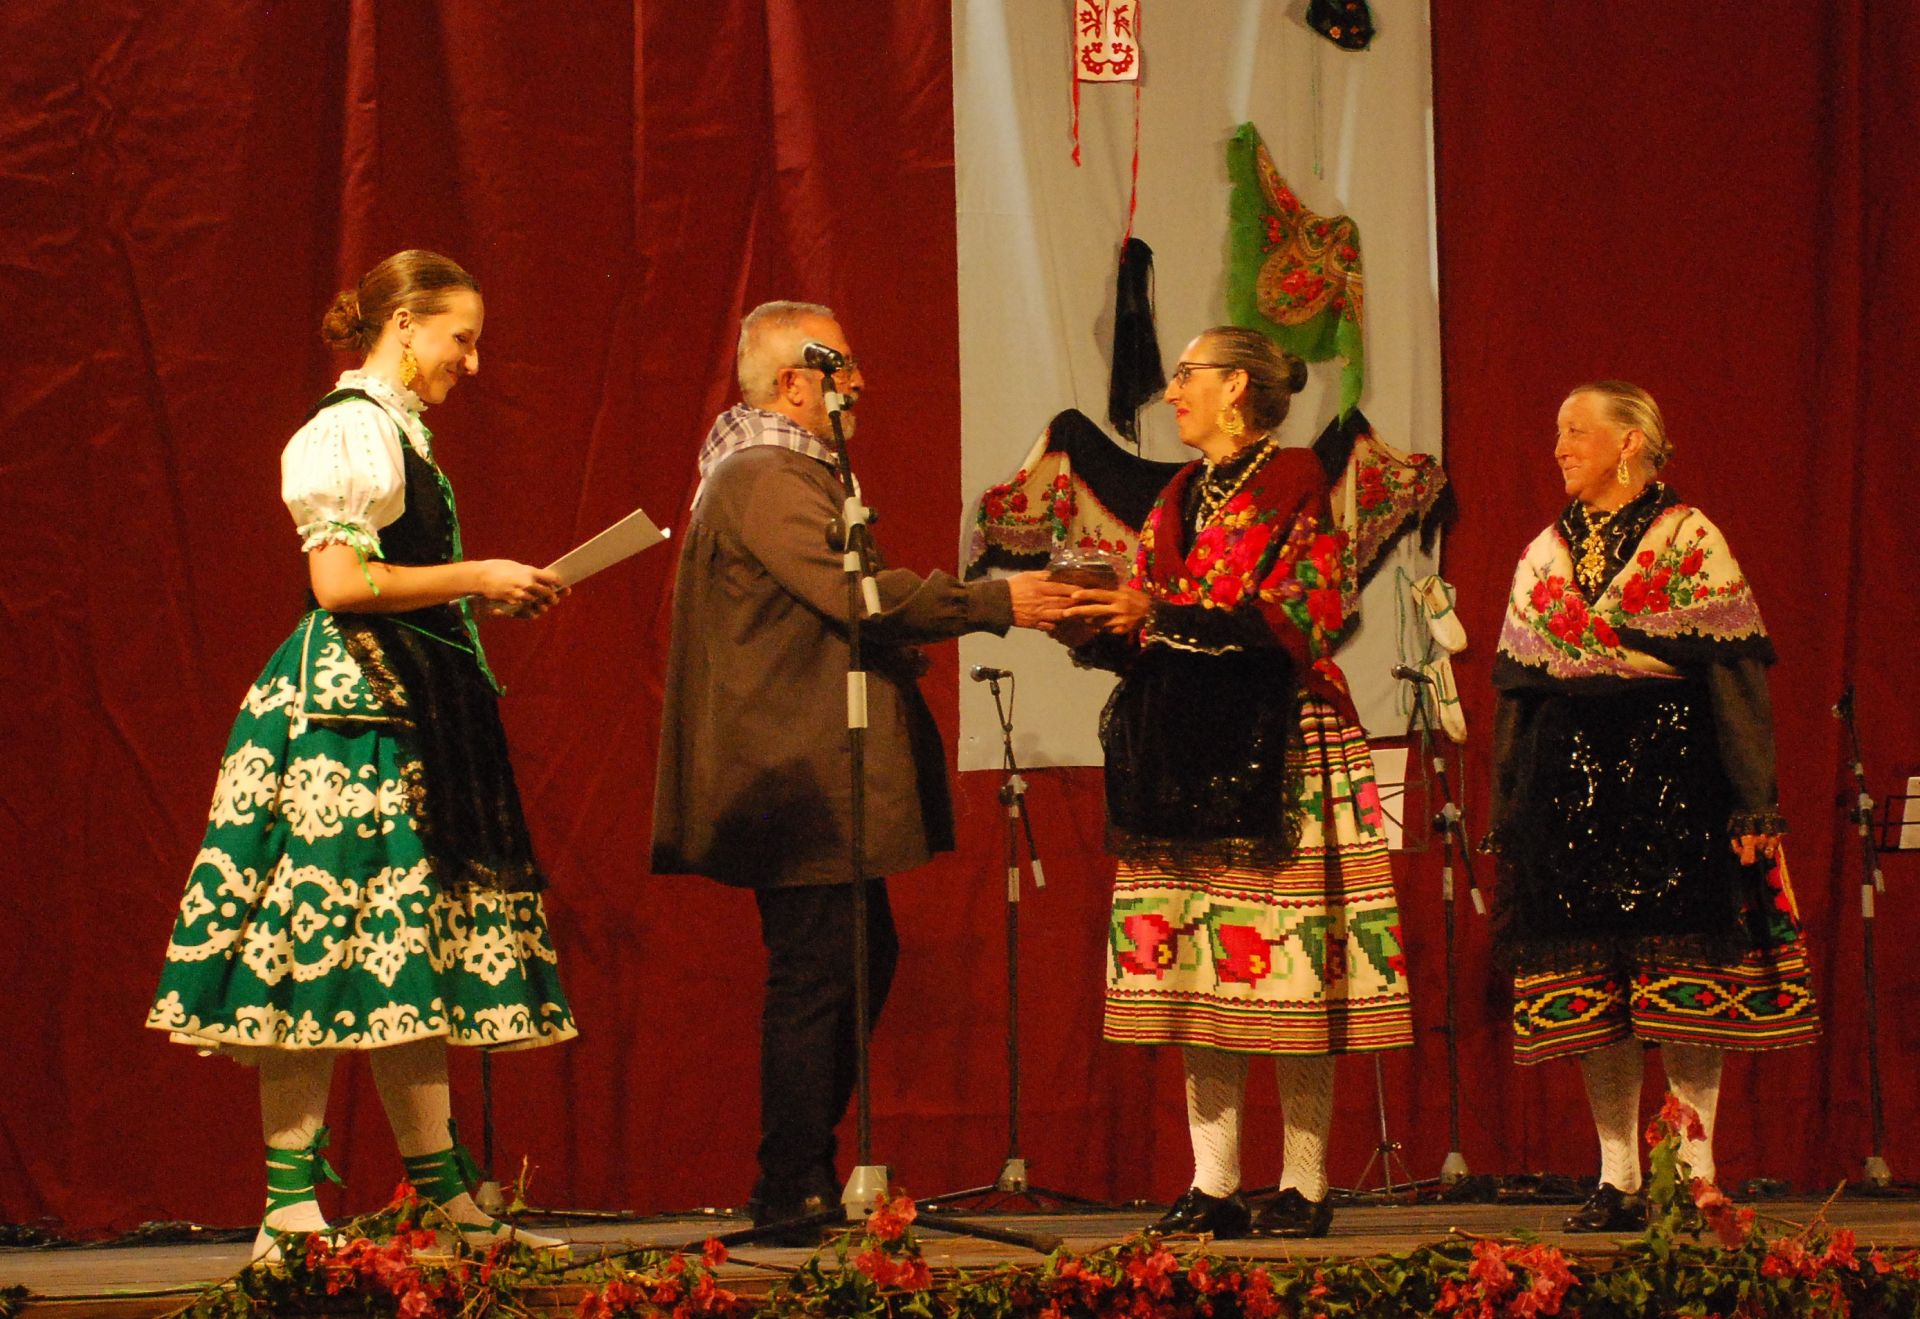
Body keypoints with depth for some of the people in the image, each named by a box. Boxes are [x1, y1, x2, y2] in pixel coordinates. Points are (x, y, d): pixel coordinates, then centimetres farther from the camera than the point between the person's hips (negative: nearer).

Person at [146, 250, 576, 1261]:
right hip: (346, 715, -10)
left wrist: (489, 602, 13)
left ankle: (444, 1199, 5)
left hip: (408, 719, 10)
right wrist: (475, 578, -11)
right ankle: (291, 1210, -10)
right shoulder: (349, 429, -9)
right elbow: (340, 583, -18)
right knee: (328, 946, -10)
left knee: (418, 952, 6)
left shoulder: (397, 432, 21)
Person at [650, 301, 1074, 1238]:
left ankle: (802, 1179, 18)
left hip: (819, 768, 11)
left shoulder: (792, 474, 21)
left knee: (862, 958, 14)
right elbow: (857, 591, -24)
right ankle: (793, 1192, -5)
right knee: (815, 974, -8)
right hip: (802, 772, -11)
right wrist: (995, 603, -20)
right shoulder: (765, 480, -15)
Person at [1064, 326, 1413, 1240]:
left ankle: (1304, 1186, -3)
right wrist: (1098, 628, -2)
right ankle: (1212, 1183, 4)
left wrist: (1160, 618, -14)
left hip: (1278, 749, -7)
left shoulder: (1293, 488, -3)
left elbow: (1306, 618, -13)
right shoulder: (1177, 501, 18)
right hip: (1182, 752, 7)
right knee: (1198, 967, 2)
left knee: (1291, 976, -6)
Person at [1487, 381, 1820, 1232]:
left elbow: (1735, 674, -5)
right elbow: (1515, 691, 16)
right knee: (1589, 992, 2)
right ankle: (1617, 1178, 7)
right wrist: (1504, 815, 12)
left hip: (1672, 775, -5)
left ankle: (1693, 1170, -1)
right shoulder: (1544, 555, 15)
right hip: (1570, 778, 5)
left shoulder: (1689, 540, 0)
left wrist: (1753, 801, -11)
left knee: (1684, 983, -6)